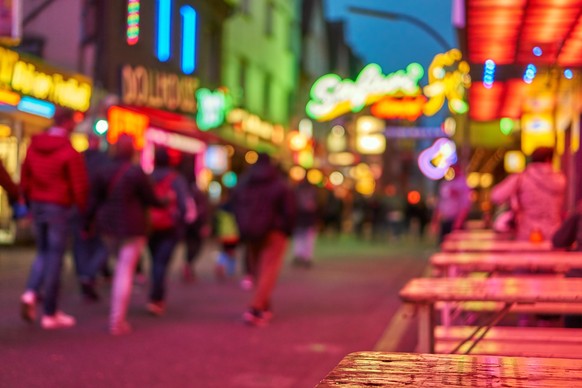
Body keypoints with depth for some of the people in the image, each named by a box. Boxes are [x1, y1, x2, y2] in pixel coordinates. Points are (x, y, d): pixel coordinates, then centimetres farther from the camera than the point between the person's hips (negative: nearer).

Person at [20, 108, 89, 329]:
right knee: (55, 258, 1)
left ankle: (31, 293, -3)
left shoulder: (33, 147, 5)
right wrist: (85, 211, -1)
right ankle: (50, 314, 7)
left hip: (38, 205, 6)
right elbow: (79, 186, -14)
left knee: (43, 253, 21)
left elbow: (24, 179, 11)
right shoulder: (69, 152, -13)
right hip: (59, 209, -5)